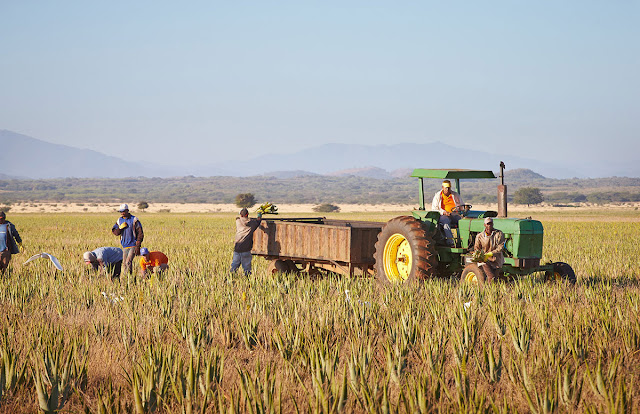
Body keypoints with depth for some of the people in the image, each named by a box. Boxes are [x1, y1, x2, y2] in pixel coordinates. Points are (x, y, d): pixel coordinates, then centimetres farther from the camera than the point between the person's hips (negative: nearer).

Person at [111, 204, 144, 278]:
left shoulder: (134, 220, -6)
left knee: (128, 262, -17)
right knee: (124, 263, 5)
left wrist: (138, 246, -12)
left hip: (133, 245, -5)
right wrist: (120, 228, -16)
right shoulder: (119, 220, 9)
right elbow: (115, 232, 5)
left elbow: (140, 233, -6)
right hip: (125, 246, 5)